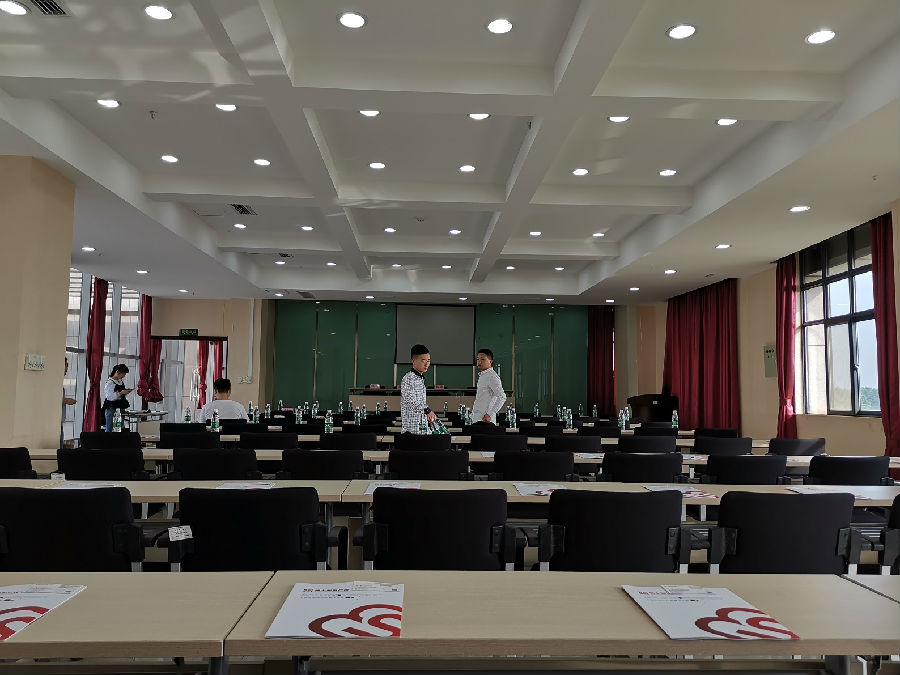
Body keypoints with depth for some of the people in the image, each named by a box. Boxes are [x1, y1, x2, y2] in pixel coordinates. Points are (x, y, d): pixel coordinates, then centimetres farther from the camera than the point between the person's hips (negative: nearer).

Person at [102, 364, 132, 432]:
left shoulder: (121, 381, 13)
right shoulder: (109, 383, -11)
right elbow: (110, 397, -21)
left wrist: (126, 392, 4)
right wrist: (121, 393, -22)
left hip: (120, 408, 8)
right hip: (111, 409, -8)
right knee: (110, 429, -5)